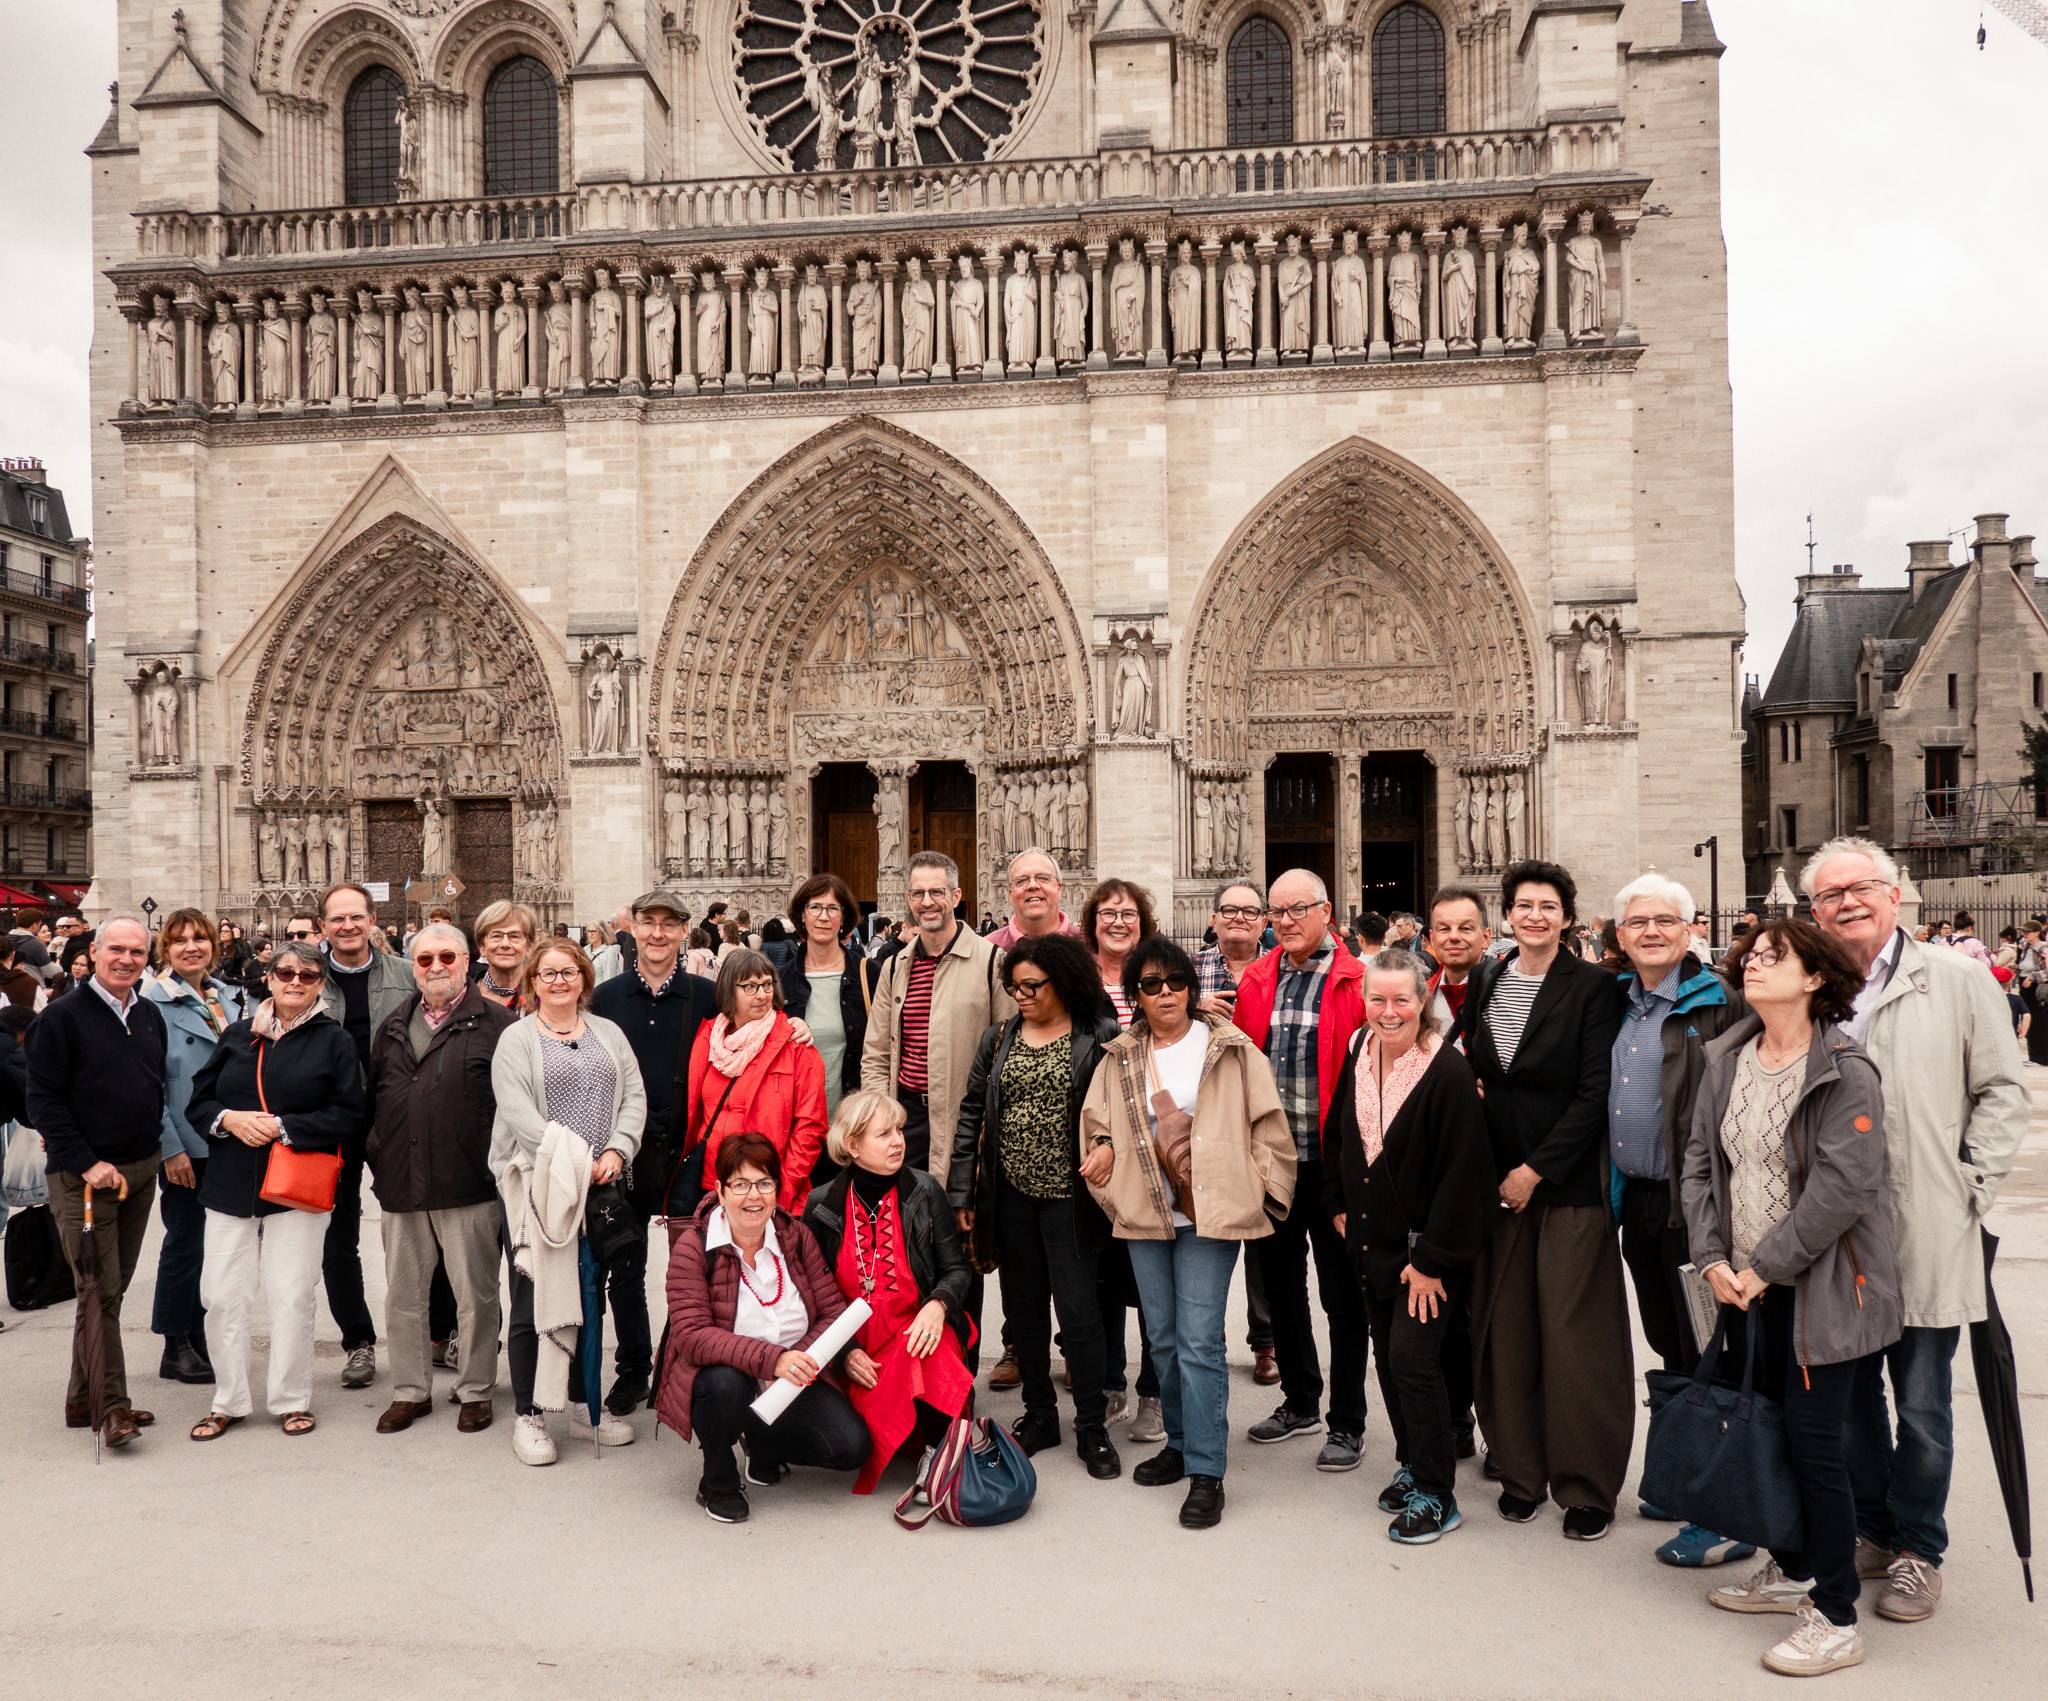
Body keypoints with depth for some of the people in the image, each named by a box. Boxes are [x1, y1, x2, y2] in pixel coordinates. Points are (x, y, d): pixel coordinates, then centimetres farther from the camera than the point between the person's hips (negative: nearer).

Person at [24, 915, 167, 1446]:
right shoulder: (61, 1018, -9)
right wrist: (87, 1163, -15)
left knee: (114, 1287, 11)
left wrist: (156, 1152, 11)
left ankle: (83, 1399, 21)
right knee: (99, 1292, -6)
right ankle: (110, 1405, -1)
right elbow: (43, 1102, -11)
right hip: (82, 1176, -6)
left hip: (141, 1172, 6)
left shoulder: (151, 1016, 9)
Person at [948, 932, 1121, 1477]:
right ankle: (1039, 1415, 28)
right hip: (1011, 1195, 4)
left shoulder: (1101, 1037, -5)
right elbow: (971, 1114, 8)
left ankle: (1092, 1427, 13)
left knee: (1079, 1311, -2)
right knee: (1023, 1308, 13)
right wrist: (962, 1193, 5)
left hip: (1070, 1197, -4)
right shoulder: (998, 1038, 7)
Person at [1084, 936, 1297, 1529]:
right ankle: (1180, 1443, 31)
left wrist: (1267, 1188, -4)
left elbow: (1266, 1122, 0)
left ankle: (1206, 1473, 1)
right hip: (1145, 1213, 4)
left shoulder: (1230, 1049, -1)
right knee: (1164, 1338, 14)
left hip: (1210, 1213, -4)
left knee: (1199, 1341, -7)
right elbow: (1097, 1120, 15)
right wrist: (1105, 1148, -5)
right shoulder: (1121, 1058, 8)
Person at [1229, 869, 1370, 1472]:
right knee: (1281, 1283, 18)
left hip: (1330, 1161, -5)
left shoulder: (1355, 983, -7)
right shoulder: (1255, 981, 7)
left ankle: (1347, 1423, 19)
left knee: (1342, 1293, 6)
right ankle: (1300, 1400, 35)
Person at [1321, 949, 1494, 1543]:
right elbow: (1337, 1132, 16)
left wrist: (1431, 1259, -18)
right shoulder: (1358, 1053, 0)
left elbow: (1461, 1174, -19)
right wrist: (1339, 1205, 11)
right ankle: (1411, 1463, 32)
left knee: (1412, 1358, -7)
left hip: (1425, 1247, -6)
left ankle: (1436, 1495, 7)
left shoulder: (1449, 1071, -19)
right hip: (1370, 1239, 6)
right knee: (1388, 1355, 14)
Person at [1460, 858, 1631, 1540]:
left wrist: (1536, 1169, -11)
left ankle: (1587, 1486, 12)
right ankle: (1521, 1470, 20)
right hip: (1495, 1177, 4)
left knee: (1574, 1332, -1)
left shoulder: (1594, 987, -5)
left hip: (1569, 1179, -4)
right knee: (1506, 1328, 6)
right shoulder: (1484, 980, 9)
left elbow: (1594, 1093, -9)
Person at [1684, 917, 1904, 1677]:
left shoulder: (1845, 1072, -14)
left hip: (1824, 1285, -6)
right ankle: (1791, 1570, 33)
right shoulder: (1726, 1060, 6)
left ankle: (1836, 1621, 10)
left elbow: (1842, 1186, -19)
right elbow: (1700, 1160, 8)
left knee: (1813, 1440, -3)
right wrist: (1714, 1256, -1)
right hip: (1750, 1282, 6)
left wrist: (1766, 1265, -15)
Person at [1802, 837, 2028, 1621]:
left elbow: (2005, 1092, 1)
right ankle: (1871, 1531, 32)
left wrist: (1970, 1185, -6)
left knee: (1922, 1404, 7)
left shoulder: (1958, 981, -1)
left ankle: (1918, 1551, 25)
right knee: (1850, 1392, 14)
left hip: (1926, 1239, -2)